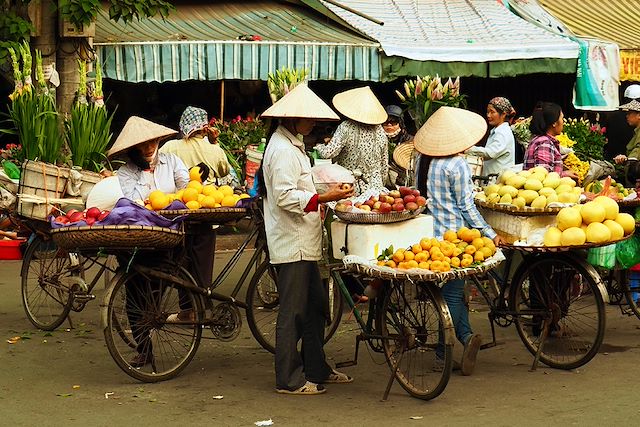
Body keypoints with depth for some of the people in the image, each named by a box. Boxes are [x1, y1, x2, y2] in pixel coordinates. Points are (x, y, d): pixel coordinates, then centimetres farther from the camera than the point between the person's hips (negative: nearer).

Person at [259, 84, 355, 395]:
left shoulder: (291, 145, 18)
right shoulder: (283, 150, -16)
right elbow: (285, 197, -24)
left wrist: (326, 195, 15)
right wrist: (325, 198, -24)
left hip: (302, 241, 11)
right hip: (291, 243, -11)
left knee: (316, 306, 16)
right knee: (293, 311, -4)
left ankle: (316, 369, 26)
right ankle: (288, 379, 3)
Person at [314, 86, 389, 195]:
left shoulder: (346, 128, -10)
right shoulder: (380, 131, 5)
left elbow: (328, 153, -16)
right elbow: (385, 165, 12)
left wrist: (319, 146, 6)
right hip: (375, 187, 4)